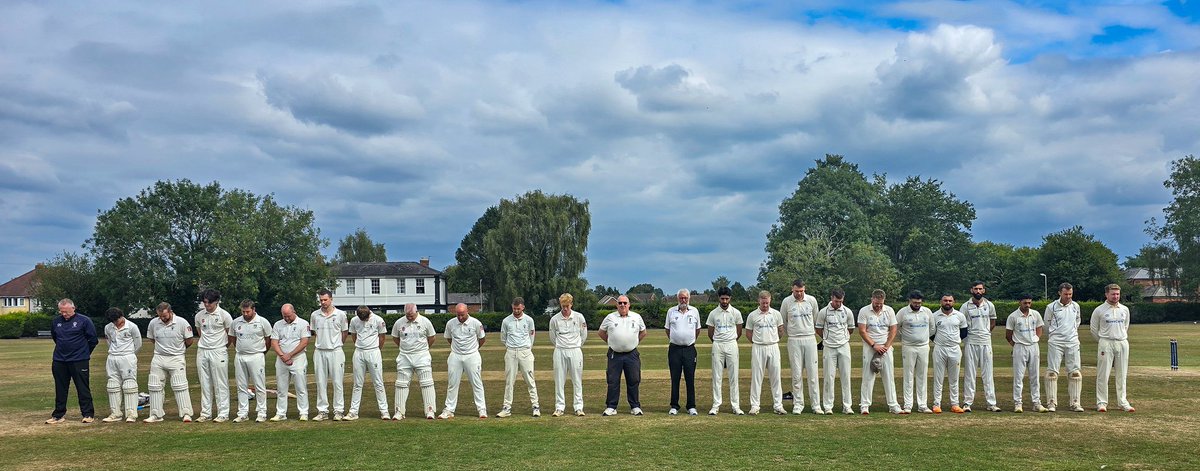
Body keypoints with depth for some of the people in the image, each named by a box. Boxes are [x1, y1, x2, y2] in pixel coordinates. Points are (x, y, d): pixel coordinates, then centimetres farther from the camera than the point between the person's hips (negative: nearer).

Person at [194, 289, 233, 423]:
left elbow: (231, 334, 3)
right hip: (202, 351, 5)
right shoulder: (199, 315, 7)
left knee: (220, 384, -2)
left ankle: (223, 414, 1)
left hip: (218, 351, -5)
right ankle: (205, 413, 14)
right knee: (205, 384, 8)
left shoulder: (224, 315, -6)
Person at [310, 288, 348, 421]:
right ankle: (322, 411, 12)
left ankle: (338, 410, 5)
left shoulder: (340, 314, -2)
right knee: (321, 383, 5)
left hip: (335, 351, -3)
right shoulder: (314, 315, 5)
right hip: (320, 352, 3)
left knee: (337, 382, 0)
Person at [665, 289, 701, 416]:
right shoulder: (671, 311, 4)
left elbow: (697, 329, 16)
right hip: (674, 349, 0)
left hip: (689, 349, 0)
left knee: (690, 379, 1)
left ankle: (691, 407, 8)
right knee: (674, 379, 3)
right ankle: (674, 406, 10)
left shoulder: (694, 311, 6)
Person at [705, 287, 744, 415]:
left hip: (731, 345, 0)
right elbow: (710, 333, 11)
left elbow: (739, 332, 12)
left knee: (734, 376, 1)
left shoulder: (736, 313, 2)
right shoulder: (713, 313, 2)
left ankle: (736, 406, 4)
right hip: (717, 346, 0)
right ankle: (716, 405, 3)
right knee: (717, 376, 1)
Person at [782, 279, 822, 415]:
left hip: (810, 339, 1)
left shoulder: (812, 300, 1)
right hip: (794, 341, -1)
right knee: (796, 374, 1)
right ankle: (798, 404, 7)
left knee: (812, 373, 0)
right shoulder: (786, 301, -2)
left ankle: (816, 405, 4)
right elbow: (782, 321, 10)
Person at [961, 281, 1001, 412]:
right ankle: (967, 402, 3)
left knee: (988, 373, 3)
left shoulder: (989, 305, 6)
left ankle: (991, 403, 5)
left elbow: (993, 322, 20)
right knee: (969, 373, 0)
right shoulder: (966, 306, 0)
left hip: (986, 342, 2)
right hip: (971, 343, -2)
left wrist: (985, 332, 11)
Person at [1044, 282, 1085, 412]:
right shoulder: (1051, 307, -2)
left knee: (1075, 373, 0)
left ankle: (1074, 403, 6)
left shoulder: (1076, 306, 9)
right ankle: (1051, 403, -1)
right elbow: (1047, 325, 10)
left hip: (1072, 343, 3)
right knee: (1052, 372, -5)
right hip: (1056, 343, -3)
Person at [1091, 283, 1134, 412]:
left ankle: (1123, 402, 13)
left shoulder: (1125, 309, 10)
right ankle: (1102, 403, 0)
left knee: (1122, 375, 7)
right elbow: (1094, 329, 5)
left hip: (1122, 343, 4)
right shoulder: (1099, 310, -2)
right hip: (1106, 344, -4)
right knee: (1103, 375, -4)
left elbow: (1125, 327, 21)